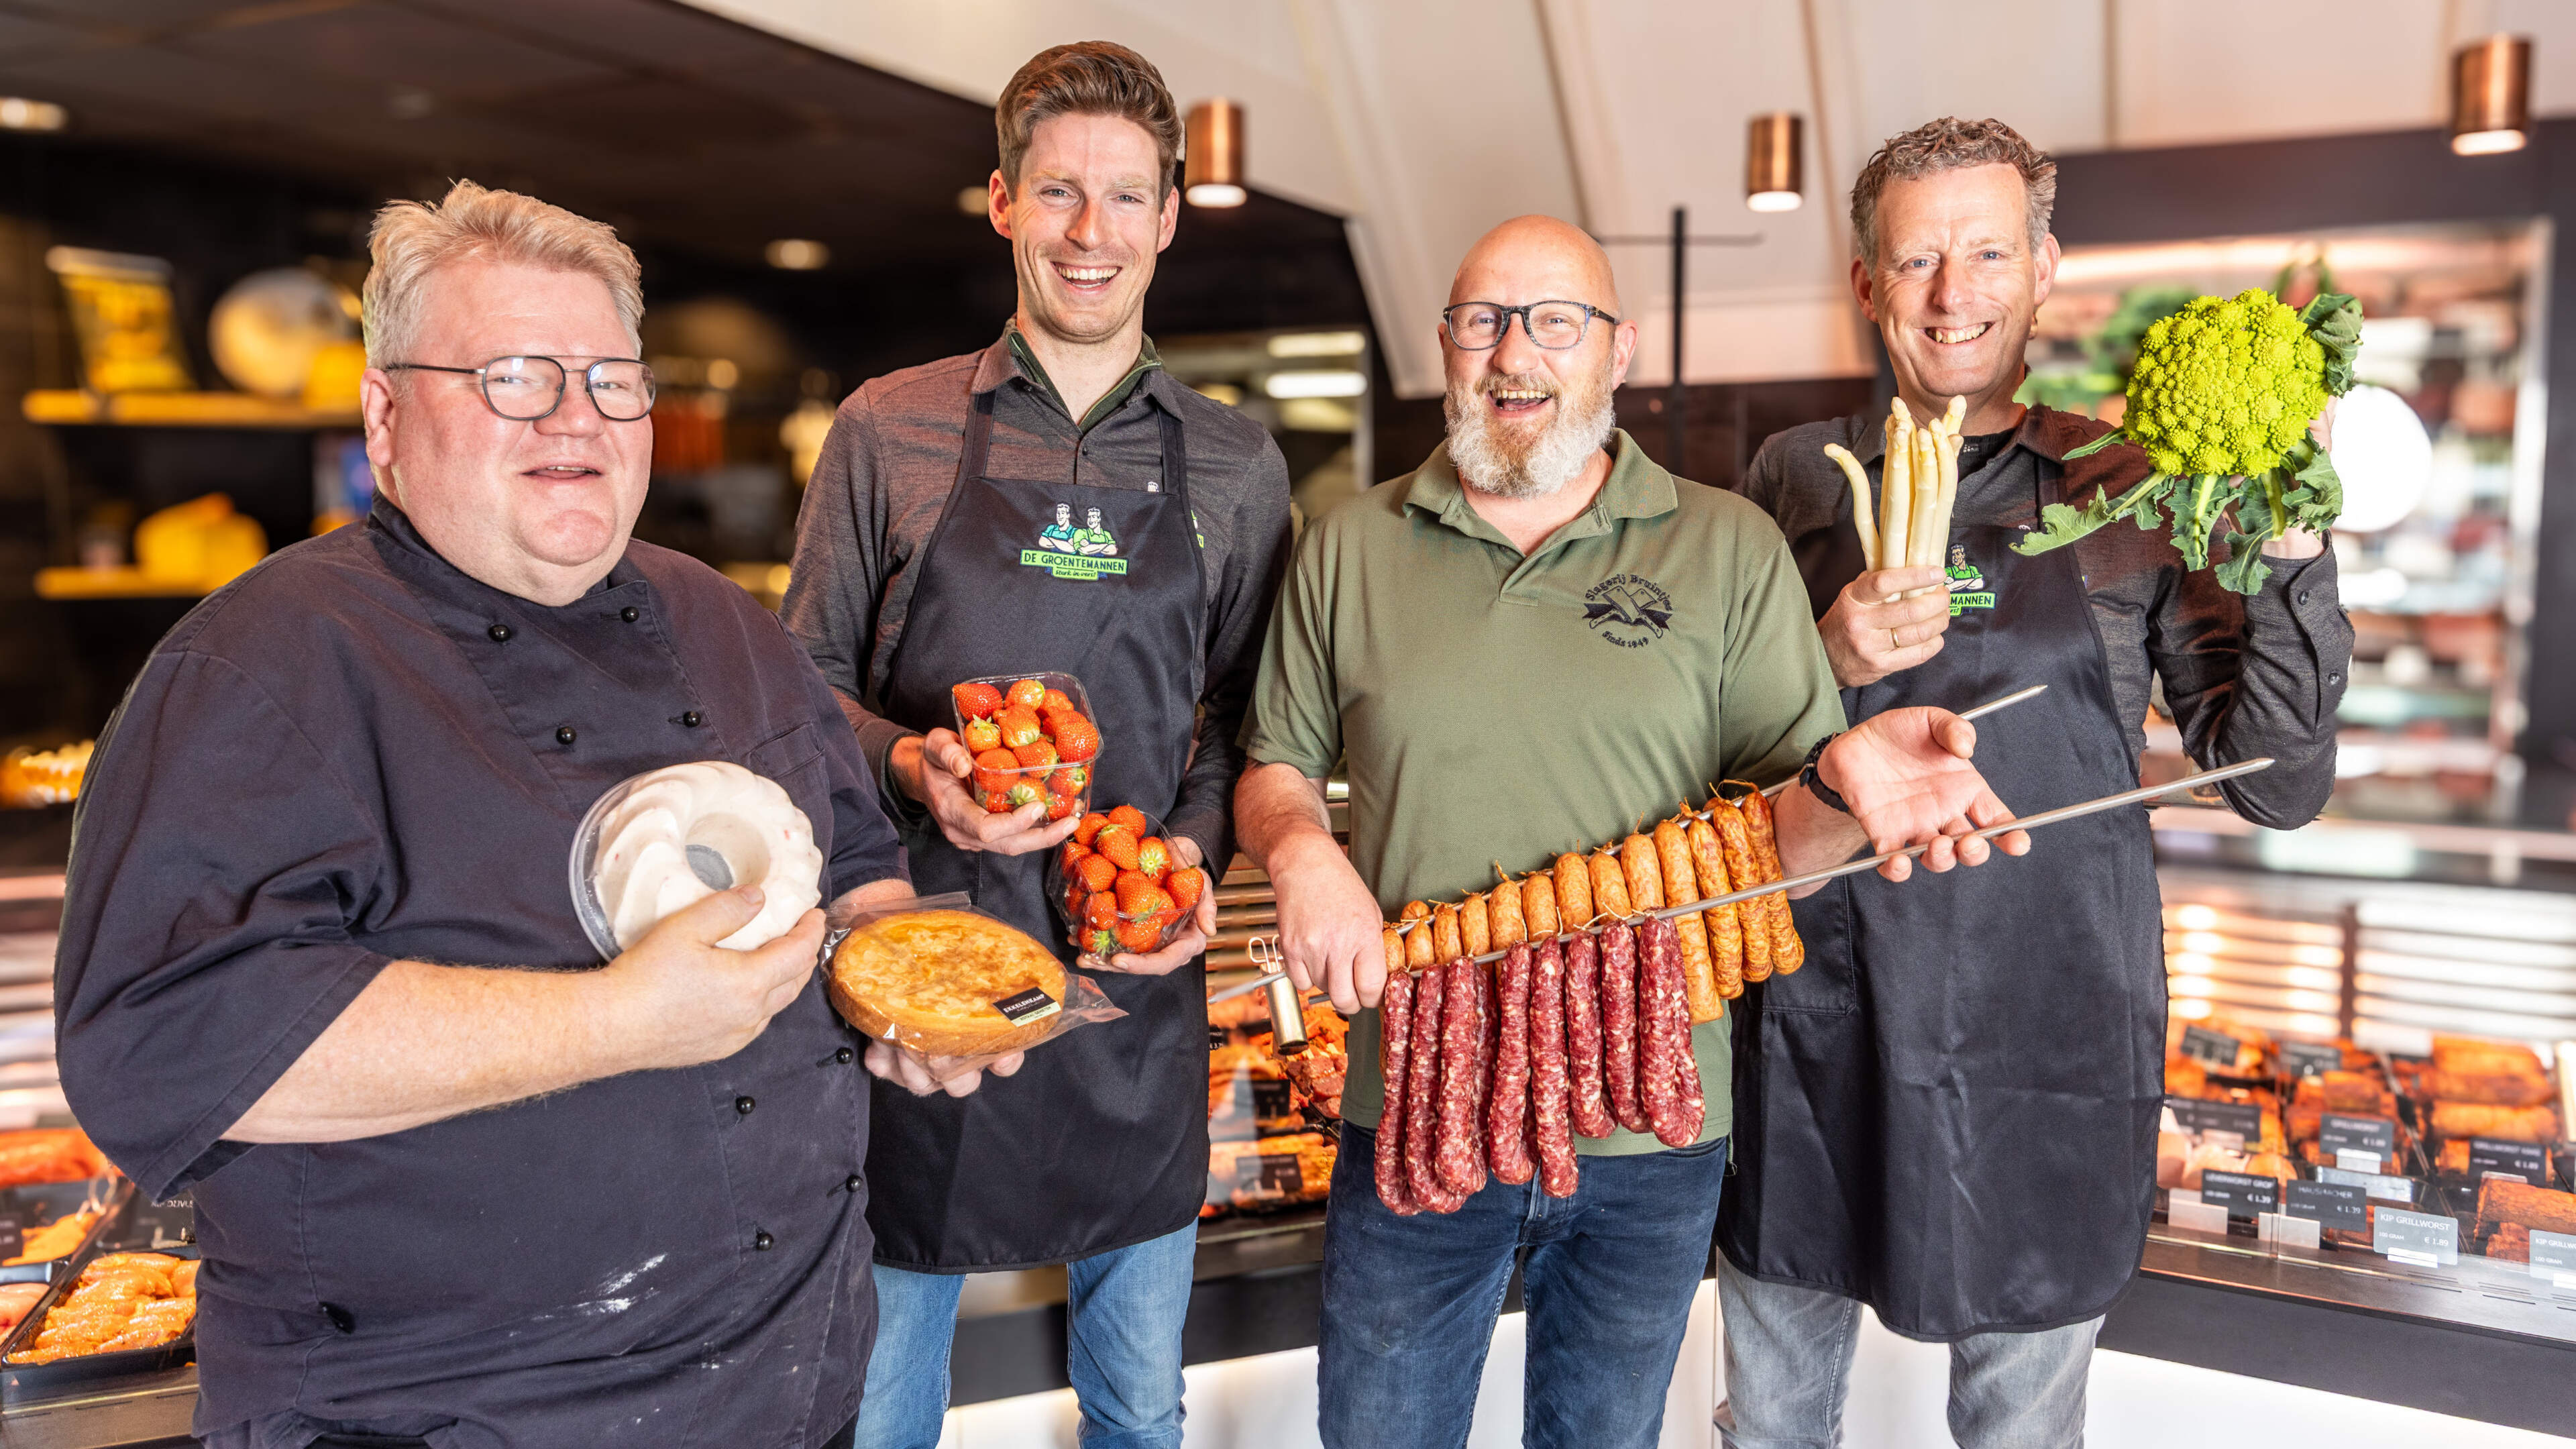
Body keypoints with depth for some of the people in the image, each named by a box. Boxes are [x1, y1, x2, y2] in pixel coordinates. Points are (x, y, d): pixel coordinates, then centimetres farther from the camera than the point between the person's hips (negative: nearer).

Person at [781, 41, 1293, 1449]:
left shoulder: (1237, 465, 5)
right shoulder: (886, 432, 0)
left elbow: (1240, 713, 10)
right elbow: (807, 679, 4)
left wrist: (1196, 847, -9)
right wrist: (913, 769, -15)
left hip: (1137, 983, 2)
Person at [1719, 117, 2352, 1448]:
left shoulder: (2131, 496, -1)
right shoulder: (1794, 478, 2)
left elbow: (2277, 787, -3)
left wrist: (2292, 563, -16)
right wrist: (1827, 664, -16)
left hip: (2044, 1056, -1)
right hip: (1814, 1032, 1)